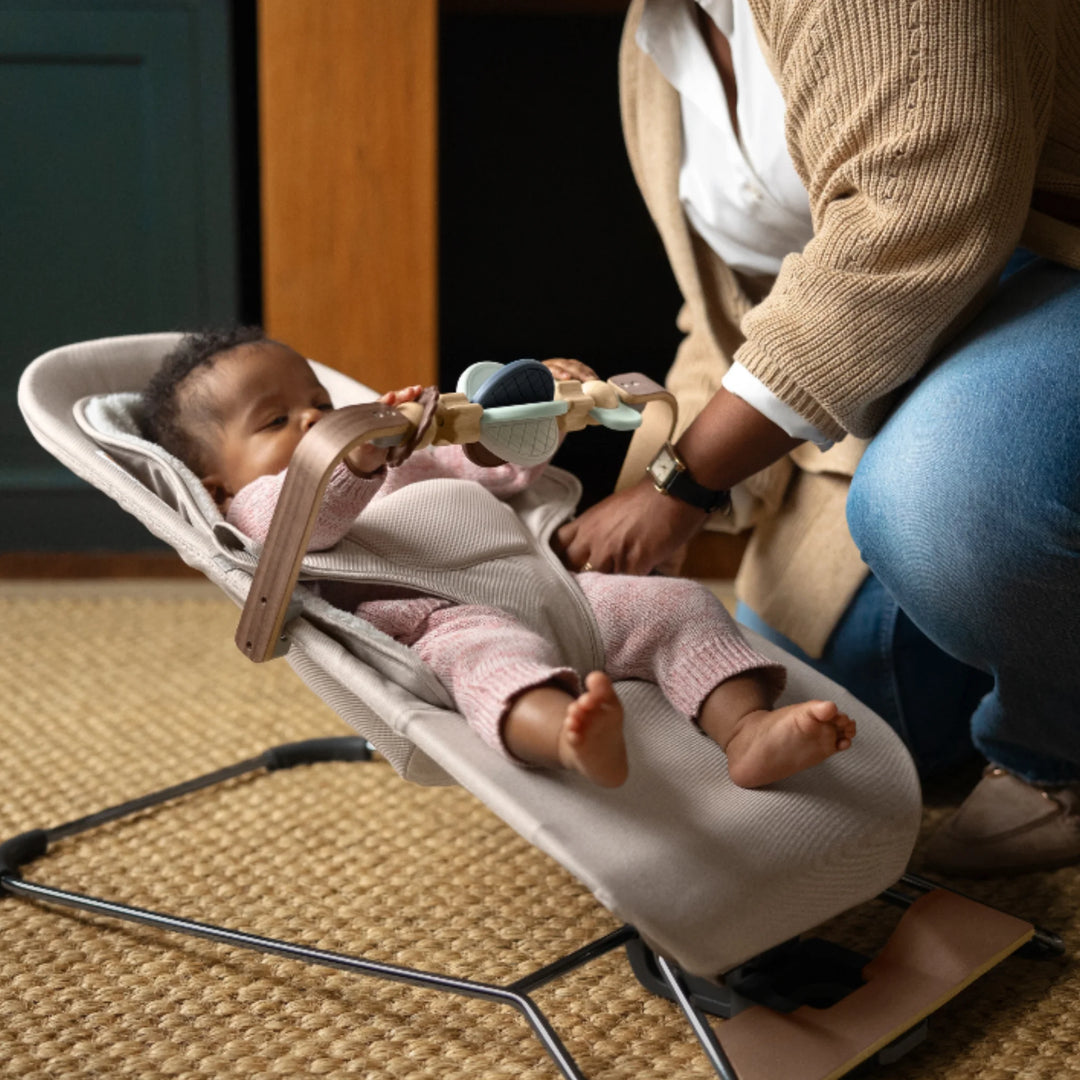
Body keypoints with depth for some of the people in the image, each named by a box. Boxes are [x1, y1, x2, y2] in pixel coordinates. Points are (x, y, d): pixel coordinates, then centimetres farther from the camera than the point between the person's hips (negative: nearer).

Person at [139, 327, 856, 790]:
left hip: (544, 590, 8)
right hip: (440, 624, -8)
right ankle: (573, 742, -73)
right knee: (495, 657, -42)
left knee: (680, 604, -11)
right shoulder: (258, 506, 16)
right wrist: (358, 457, -30)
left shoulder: (403, 461, 41)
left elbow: (502, 465, 44)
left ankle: (748, 730, -35)